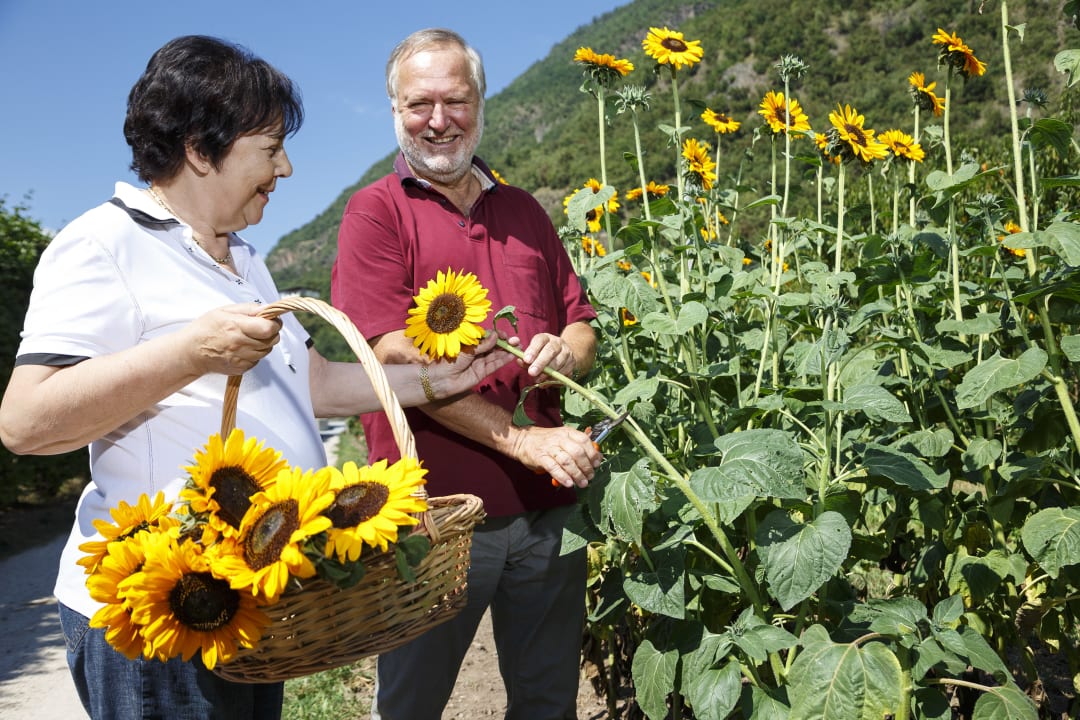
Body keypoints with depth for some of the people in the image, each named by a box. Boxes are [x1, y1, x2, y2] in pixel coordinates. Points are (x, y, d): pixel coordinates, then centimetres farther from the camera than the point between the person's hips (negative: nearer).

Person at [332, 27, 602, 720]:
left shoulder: (524, 211, 13)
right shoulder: (377, 210, -2)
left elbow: (584, 326, 16)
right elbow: (396, 354, -14)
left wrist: (565, 351, -9)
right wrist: (519, 438, -18)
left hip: (546, 507, 4)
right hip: (430, 509, -4)